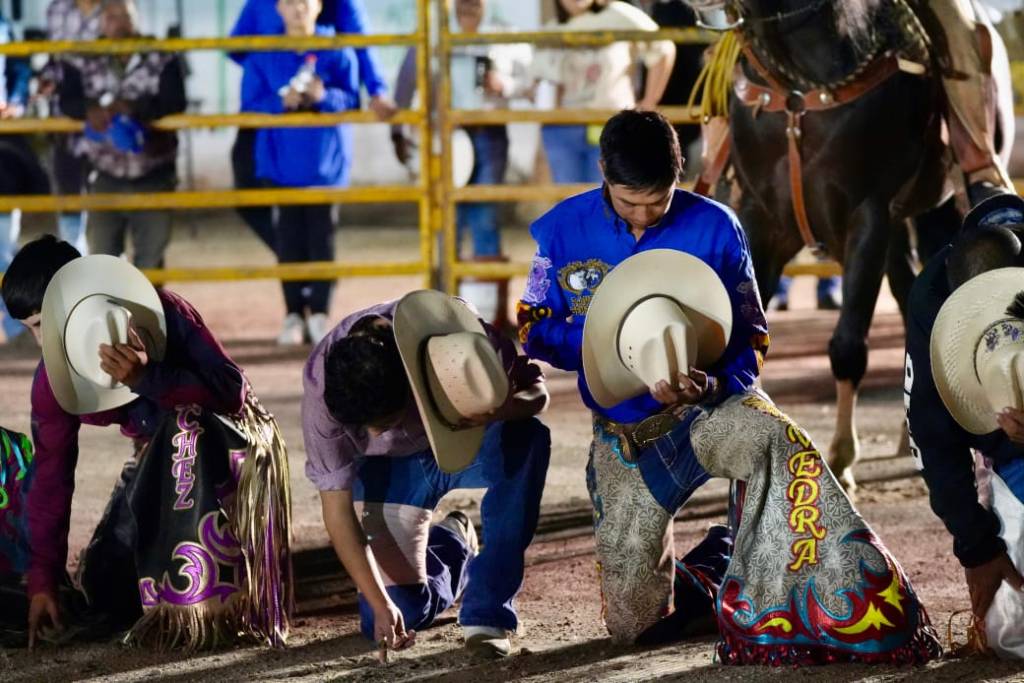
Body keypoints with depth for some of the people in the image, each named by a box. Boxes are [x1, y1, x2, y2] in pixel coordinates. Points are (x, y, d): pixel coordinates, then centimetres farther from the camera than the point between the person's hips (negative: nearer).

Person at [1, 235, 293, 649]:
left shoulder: (160, 315, -28)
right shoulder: (52, 380, -12)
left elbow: (232, 393, -31)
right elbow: (51, 475, -8)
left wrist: (148, 379, -46)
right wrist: (42, 580, -12)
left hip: (232, 442, -6)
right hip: (161, 459, 6)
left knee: (182, 429, -40)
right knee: (106, 585, -9)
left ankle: (197, 607, -35)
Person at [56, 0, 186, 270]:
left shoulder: (162, 59, -8)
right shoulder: (86, 61, -2)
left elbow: (174, 103, -18)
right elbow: (68, 101, -10)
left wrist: (130, 108, -32)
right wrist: (91, 111, -32)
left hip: (153, 176, -1)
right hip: (106, 176, 1)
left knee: (151, 256, 7)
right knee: (102, 255, 6)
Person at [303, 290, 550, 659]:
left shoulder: (455, 336, -34)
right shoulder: (320, 387, -31)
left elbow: (536, 391, -19)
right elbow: (337, 510, -22)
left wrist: (499, 410, -43)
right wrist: (381, 605, -28)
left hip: (468, 443, 0)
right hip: (391, 467, 0)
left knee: (526, 438, -35)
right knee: (402, 614, -12)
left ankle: (488, 612, -23)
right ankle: (450, 544, 25)